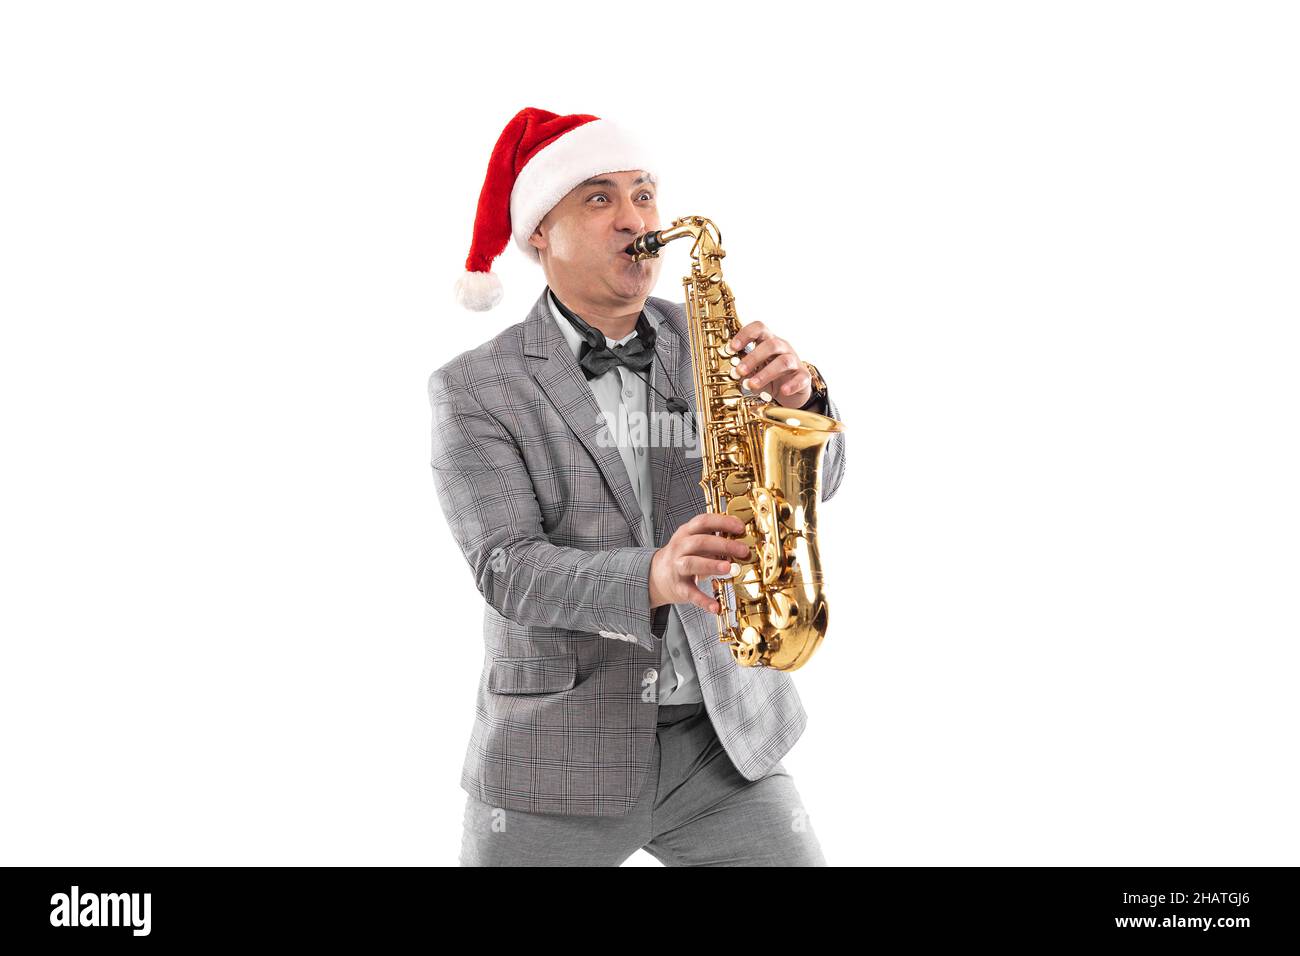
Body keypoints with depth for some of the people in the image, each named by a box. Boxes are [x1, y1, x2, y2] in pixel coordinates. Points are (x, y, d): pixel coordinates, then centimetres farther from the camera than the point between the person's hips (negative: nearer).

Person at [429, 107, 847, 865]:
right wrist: (654, 578, -34)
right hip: (554, 759, -2)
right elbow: (508, 569, -15)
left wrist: (798, 395, -24)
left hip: (727, 738, 3)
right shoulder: (474, 390, -6)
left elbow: (811, 479, -2)